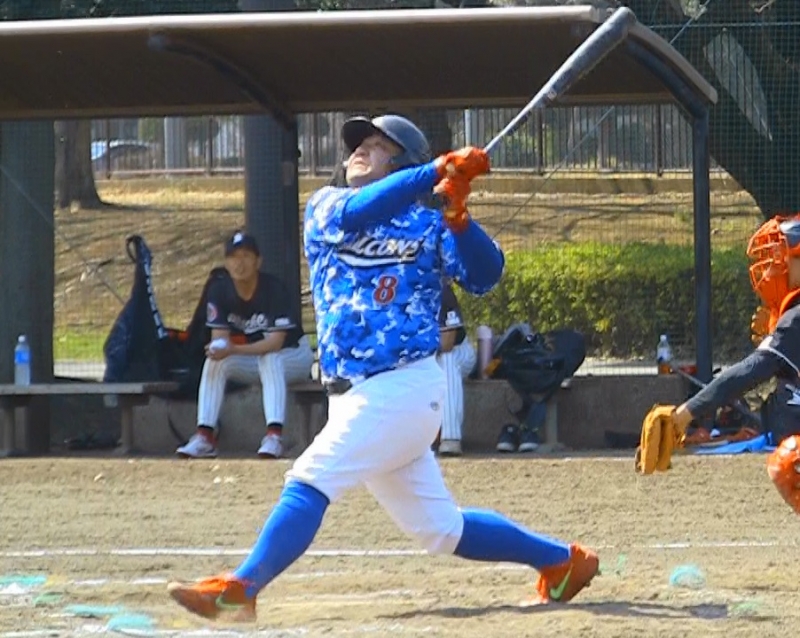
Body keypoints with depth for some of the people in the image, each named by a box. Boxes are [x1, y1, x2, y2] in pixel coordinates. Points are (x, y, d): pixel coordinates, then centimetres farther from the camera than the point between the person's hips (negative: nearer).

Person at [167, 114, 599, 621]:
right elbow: (354, 213, -12)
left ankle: (239, 589, -22)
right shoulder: (325, 208, 11)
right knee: (441, 529, 10)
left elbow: (485, 277, -10)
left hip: (405, 386, -6)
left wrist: (458, 218, -26)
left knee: (310, 480, -18)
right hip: (355, 396, 6)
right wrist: (439, 171, -20)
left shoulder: (428, 226, 2)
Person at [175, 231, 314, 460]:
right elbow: (219, 336, -12)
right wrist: (218, 347, -38)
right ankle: (204, 437, -28)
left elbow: (276, 341, -31)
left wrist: (234, 350, -44)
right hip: (251, 362, 5)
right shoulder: (220, 290, -10)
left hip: (293, 357, -5)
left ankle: (274, 436, -47)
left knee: (269, 358, -36)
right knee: (215, 361, -20)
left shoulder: (272, 289, -24)